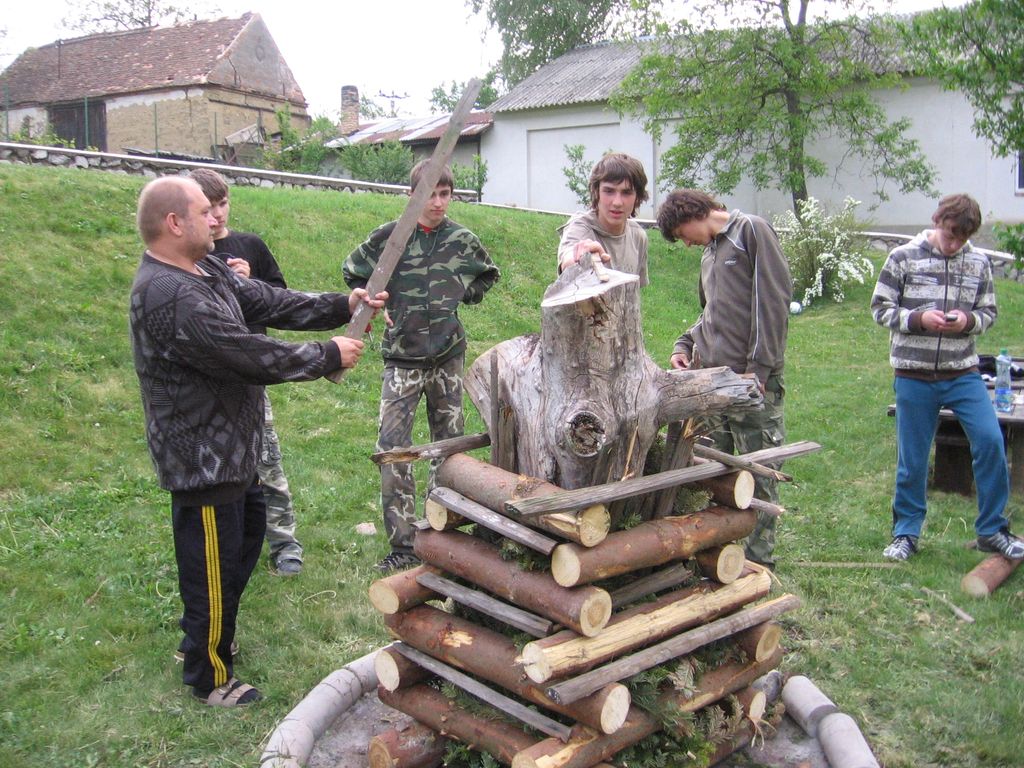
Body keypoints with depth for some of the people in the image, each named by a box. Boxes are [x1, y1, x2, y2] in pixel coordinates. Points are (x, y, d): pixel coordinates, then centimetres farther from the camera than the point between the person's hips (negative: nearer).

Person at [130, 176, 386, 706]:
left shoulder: (207, 271, 5)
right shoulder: (168, 296, -28)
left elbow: (268, 302, 7)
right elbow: (249, 355, -28)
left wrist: (342, 306, -2)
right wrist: (329, 357, -17)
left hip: (230, 449, 11)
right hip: (202, 458, -11)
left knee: (249, 529, 28)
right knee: (214, 570, 4)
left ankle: (213, 634, 47)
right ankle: (210, 678, 25)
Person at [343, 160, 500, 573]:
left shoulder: (464, 240, 0)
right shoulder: (389, 237, -5)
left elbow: (487, 275, 20)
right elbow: (353, 273, 10)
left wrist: (462, 295, 5)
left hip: (449, 354, 2)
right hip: (402, 356, -2)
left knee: (449, 442, 11)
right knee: (392, 445, -9)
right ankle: (402, 543, -2)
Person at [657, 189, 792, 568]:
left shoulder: (751, 230, -3)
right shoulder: (709, 252, 21)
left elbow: (774, 300, -11)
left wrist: (759, 366, -15)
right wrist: (685, 344, 11)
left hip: (754, 379, -8)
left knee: (758, 474, -1)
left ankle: (757, 560, 8)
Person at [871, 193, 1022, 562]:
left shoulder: (979, 263, 4)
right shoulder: (904, 258, -3)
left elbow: (988, 313, 11)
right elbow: (880, 308, -1)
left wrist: (968, 321, -12)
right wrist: (919, 319, -17)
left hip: (963, 373, 2)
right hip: (914, 375, -2)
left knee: (990, 441, -9)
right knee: (912, 456, 6)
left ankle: (992, 530, 8)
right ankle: (906, 532, 22)